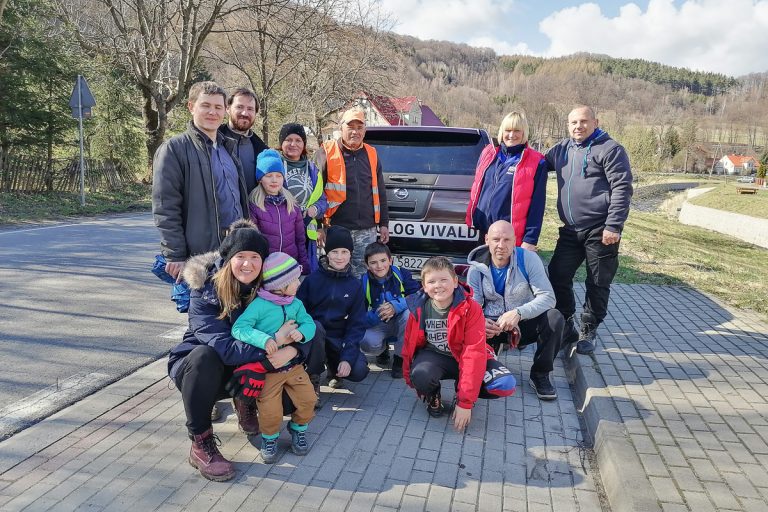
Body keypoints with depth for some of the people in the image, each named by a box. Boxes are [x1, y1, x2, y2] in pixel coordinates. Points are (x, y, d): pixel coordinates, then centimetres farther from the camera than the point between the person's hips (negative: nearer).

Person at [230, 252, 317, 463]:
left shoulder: (296, 304, 3)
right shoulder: (259, 305, -16)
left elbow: (309, 323, 2)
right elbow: (239, 328, -21)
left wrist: (301, 332, -22)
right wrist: (265, 339, -34)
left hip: (293, 364, 5)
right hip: (267, 369, -5)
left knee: (308, 399, -2)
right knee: (271, 412, -11)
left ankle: (298, 428, 28)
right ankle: (270, 437, 22)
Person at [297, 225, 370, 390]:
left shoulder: (355, 285, -2)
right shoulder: (312, 279, -6)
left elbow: (357, 324, -5)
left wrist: (347, 357, -16)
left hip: (340, 339, 1)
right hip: (314, 335, -1)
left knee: (359, 371, -23)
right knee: (314, 326, -35)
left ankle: (333, 366, 12)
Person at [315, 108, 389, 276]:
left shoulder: (372, 154, 13)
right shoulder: (326, 153, -1)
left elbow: (380, 192, 18)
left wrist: (384, 224, 14)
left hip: (367, 231, 4)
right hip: (337, 230, -4)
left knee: (363, 275, 10)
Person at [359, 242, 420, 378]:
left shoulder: (402, 274, -13)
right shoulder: (363, 283, -11)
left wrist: (396, 306, -38)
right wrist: (376, 315, -35)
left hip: (401, 323, 0)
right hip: (377, 326, 0)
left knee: (410, 313, -33)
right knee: (367, 343, -31)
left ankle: (400, 358, -11)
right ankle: (383, 348, 11)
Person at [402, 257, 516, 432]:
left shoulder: (471, 308, -21)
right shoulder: (418, 308, -13)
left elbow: (474, 352, -25)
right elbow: (409, 344, 1)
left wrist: (465, 402, -29)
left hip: (462, 358, 0)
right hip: (434, 356, 0)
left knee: (506, 385, -24)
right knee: (421, 375, -36)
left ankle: (461, 394, 6)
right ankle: (433, 396, 3)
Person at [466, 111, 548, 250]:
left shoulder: (536, 162, -3)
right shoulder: (489, 153, 10)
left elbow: (537, 204, -6)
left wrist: (530, 239, -11)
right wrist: (470, 221, 12)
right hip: (480, 232, 5)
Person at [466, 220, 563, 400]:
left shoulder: (528, 259, -13)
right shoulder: (477, 267, -7)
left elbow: (548, 297, -21)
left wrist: (518, 313, -39)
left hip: (525, 323, 0)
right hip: (492, 326, 0)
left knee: (555, 318, -30)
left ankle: (540, 375, -8)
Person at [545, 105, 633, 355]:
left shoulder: (609, 149, -6)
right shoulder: (561, 149, 13)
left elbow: (622, 189, -11)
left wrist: (613, 226, -17)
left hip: (600, 231, -6)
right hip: (570, 231, 6)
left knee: (598, 284, 4)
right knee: (558, 276, 7)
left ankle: (588, 332, 19)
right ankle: (566, 327, 23)